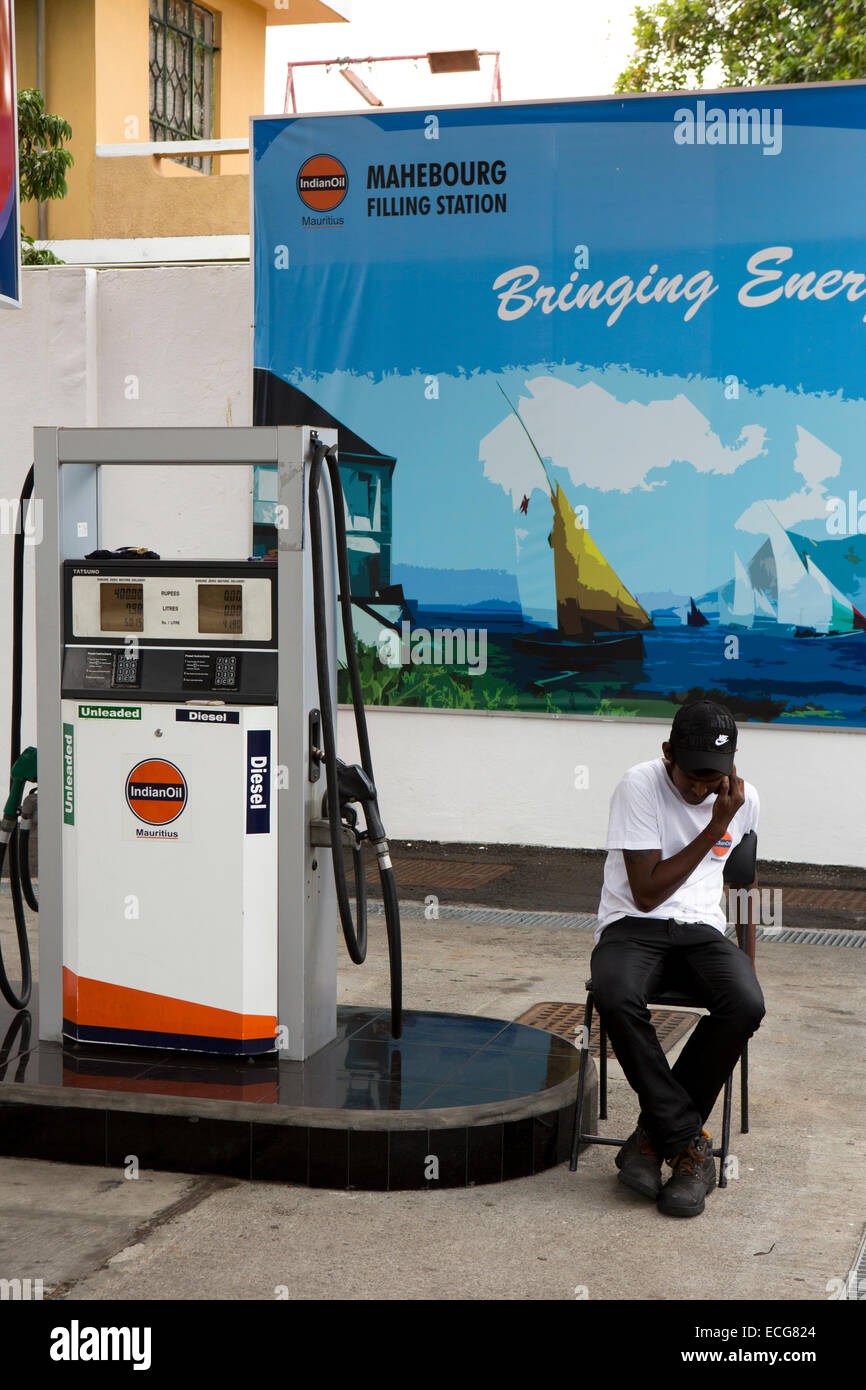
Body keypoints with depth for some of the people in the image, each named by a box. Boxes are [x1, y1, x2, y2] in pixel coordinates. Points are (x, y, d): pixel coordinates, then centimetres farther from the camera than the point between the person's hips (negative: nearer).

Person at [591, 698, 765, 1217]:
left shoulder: (744, 798, 4)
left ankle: (657, 1134, -15)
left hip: (702, 931, 3)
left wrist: (746, 958, 15)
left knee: (747, 1004, -30)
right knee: (617, 998, -37)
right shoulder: (640, 786, -11)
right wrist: (713, 829, -15)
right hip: (633, 928, -3)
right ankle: (690, 1145, -24)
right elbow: (647, 893, -15)